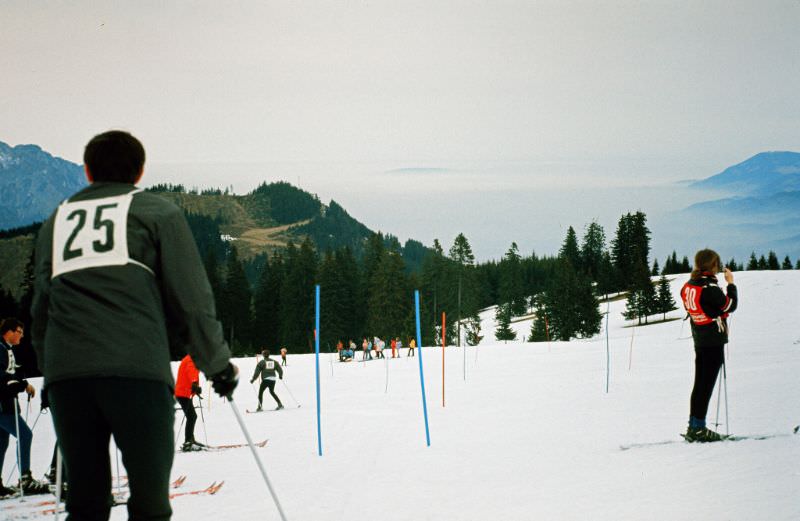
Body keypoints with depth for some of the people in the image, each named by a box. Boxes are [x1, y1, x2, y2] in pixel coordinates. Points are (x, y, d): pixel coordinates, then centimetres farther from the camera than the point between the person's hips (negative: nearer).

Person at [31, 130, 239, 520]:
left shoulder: (56, 220, 23)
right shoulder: (157, 211, 11)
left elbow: (40, 308, 23)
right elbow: (191, 297, 5)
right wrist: (217, 364, 12)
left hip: (65, 371, 4)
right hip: (137, 368, -4)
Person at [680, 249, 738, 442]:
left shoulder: (688, 287, 5)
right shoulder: (710, 288, -19)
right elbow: (731, 305, -8)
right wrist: (731, 283, 3)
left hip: (699, 341, 8)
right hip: (714, 341, -8)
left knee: (700, 384, 14)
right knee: (706, 385, -4)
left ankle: (694, 427, 18)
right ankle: (698, 428, -3)